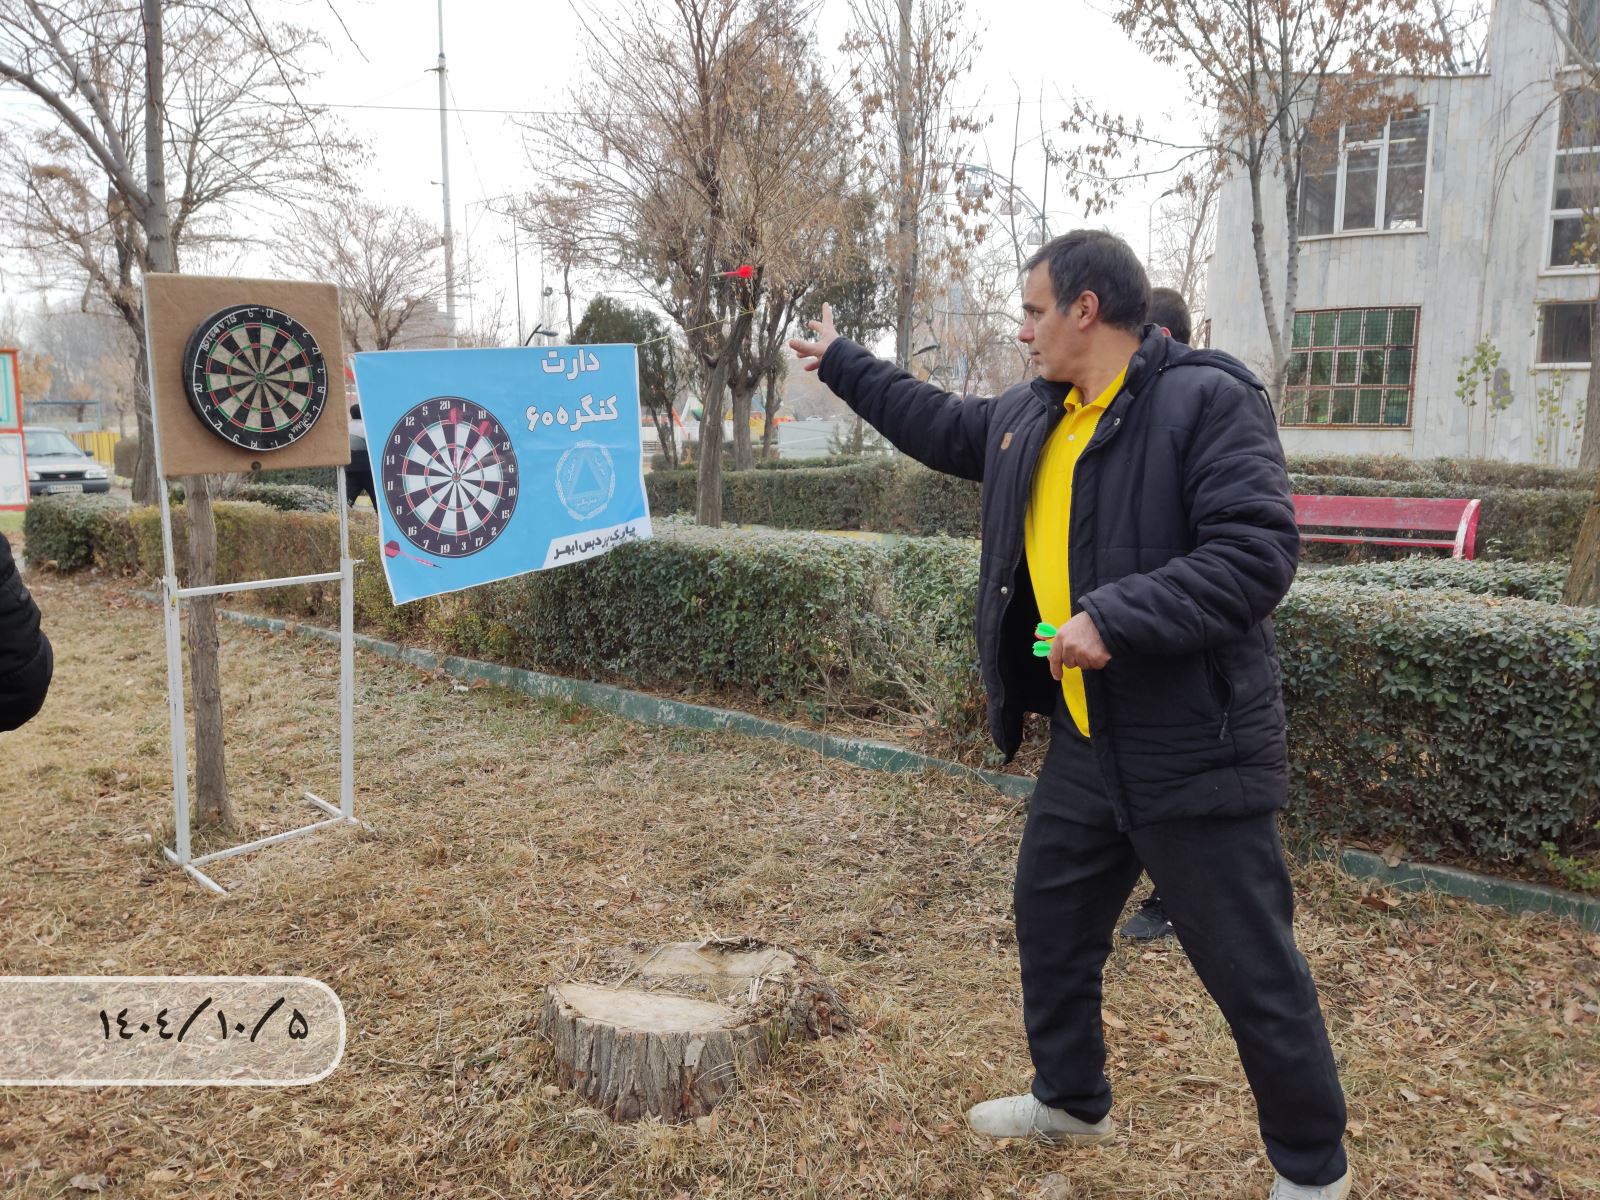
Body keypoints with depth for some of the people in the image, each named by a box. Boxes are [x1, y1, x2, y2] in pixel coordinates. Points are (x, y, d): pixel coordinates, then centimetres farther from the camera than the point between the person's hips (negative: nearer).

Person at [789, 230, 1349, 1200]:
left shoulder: (1208, 401, -15)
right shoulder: (1029, 418, 10)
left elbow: (1257, 552, -23)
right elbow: (942, 426, 27)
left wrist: (1116, 618, -28)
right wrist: (844, 364, 34)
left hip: (1195, 746, -8)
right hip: (1085, 742, 8)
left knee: (1253, 971, 6)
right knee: (1053, 923, 21)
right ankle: (1072, 1100, 44)